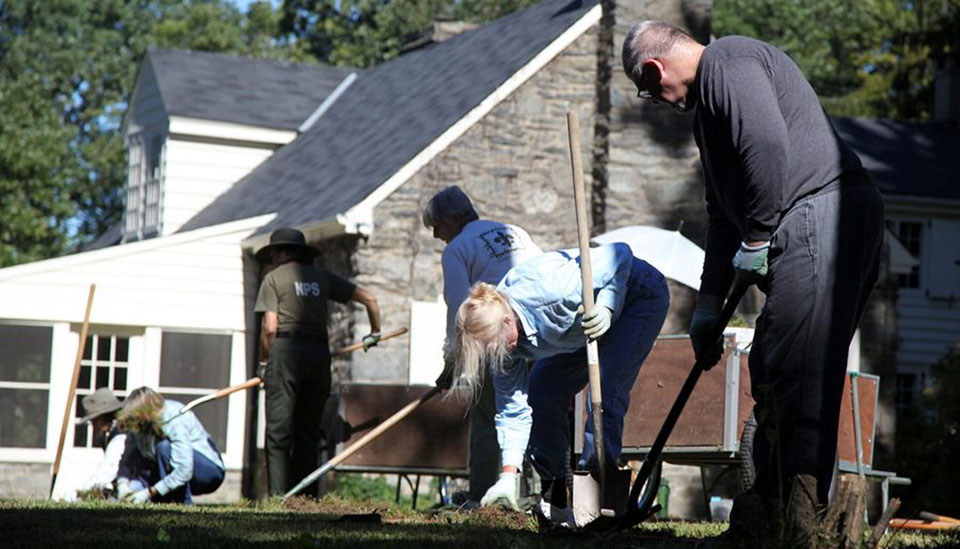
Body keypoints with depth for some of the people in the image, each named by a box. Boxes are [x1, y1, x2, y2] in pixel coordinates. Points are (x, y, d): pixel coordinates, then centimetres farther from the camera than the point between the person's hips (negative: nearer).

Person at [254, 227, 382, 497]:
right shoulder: (322, 277, 16)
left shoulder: (273, 278, 5)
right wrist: (374, 333, 30)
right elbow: (369, 299, 15)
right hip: (319, 351, 4)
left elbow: (270, 328, -5)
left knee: (278, 431, -4)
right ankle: (307, 497, 6)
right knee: (309, 431, 10)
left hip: (286, 347, -4)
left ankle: (278, 497, -12)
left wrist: (264, 362, 8)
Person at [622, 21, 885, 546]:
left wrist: (756, 238, -13)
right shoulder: (707, 103, 29)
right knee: (772, 370, 11)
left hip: (821, 215, -11)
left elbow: (768, 144, -20)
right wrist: (709, 301, 30)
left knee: (798, 375, -15)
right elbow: (723, 209, 32)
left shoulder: (729, 61, -4)